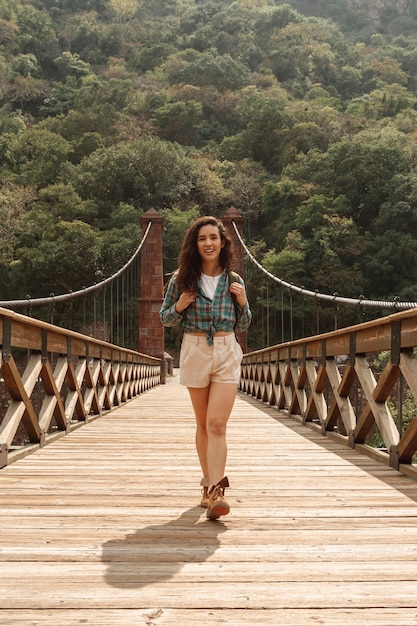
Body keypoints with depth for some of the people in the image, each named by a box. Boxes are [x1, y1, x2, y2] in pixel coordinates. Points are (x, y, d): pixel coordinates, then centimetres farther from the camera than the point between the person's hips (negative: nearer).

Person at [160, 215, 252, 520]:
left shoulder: (234, 281, 5)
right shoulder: (182, 278, 1)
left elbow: (242, 326, 12)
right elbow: (165, 318, 10)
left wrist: (242, 301, -6)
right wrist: (179, 306, -10)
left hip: (227, 353, 0)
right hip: (195, 352, 1)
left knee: (217, 424, -11)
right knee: (203, 424, 11)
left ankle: (215, 493, -14)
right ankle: (209, 484, 24)